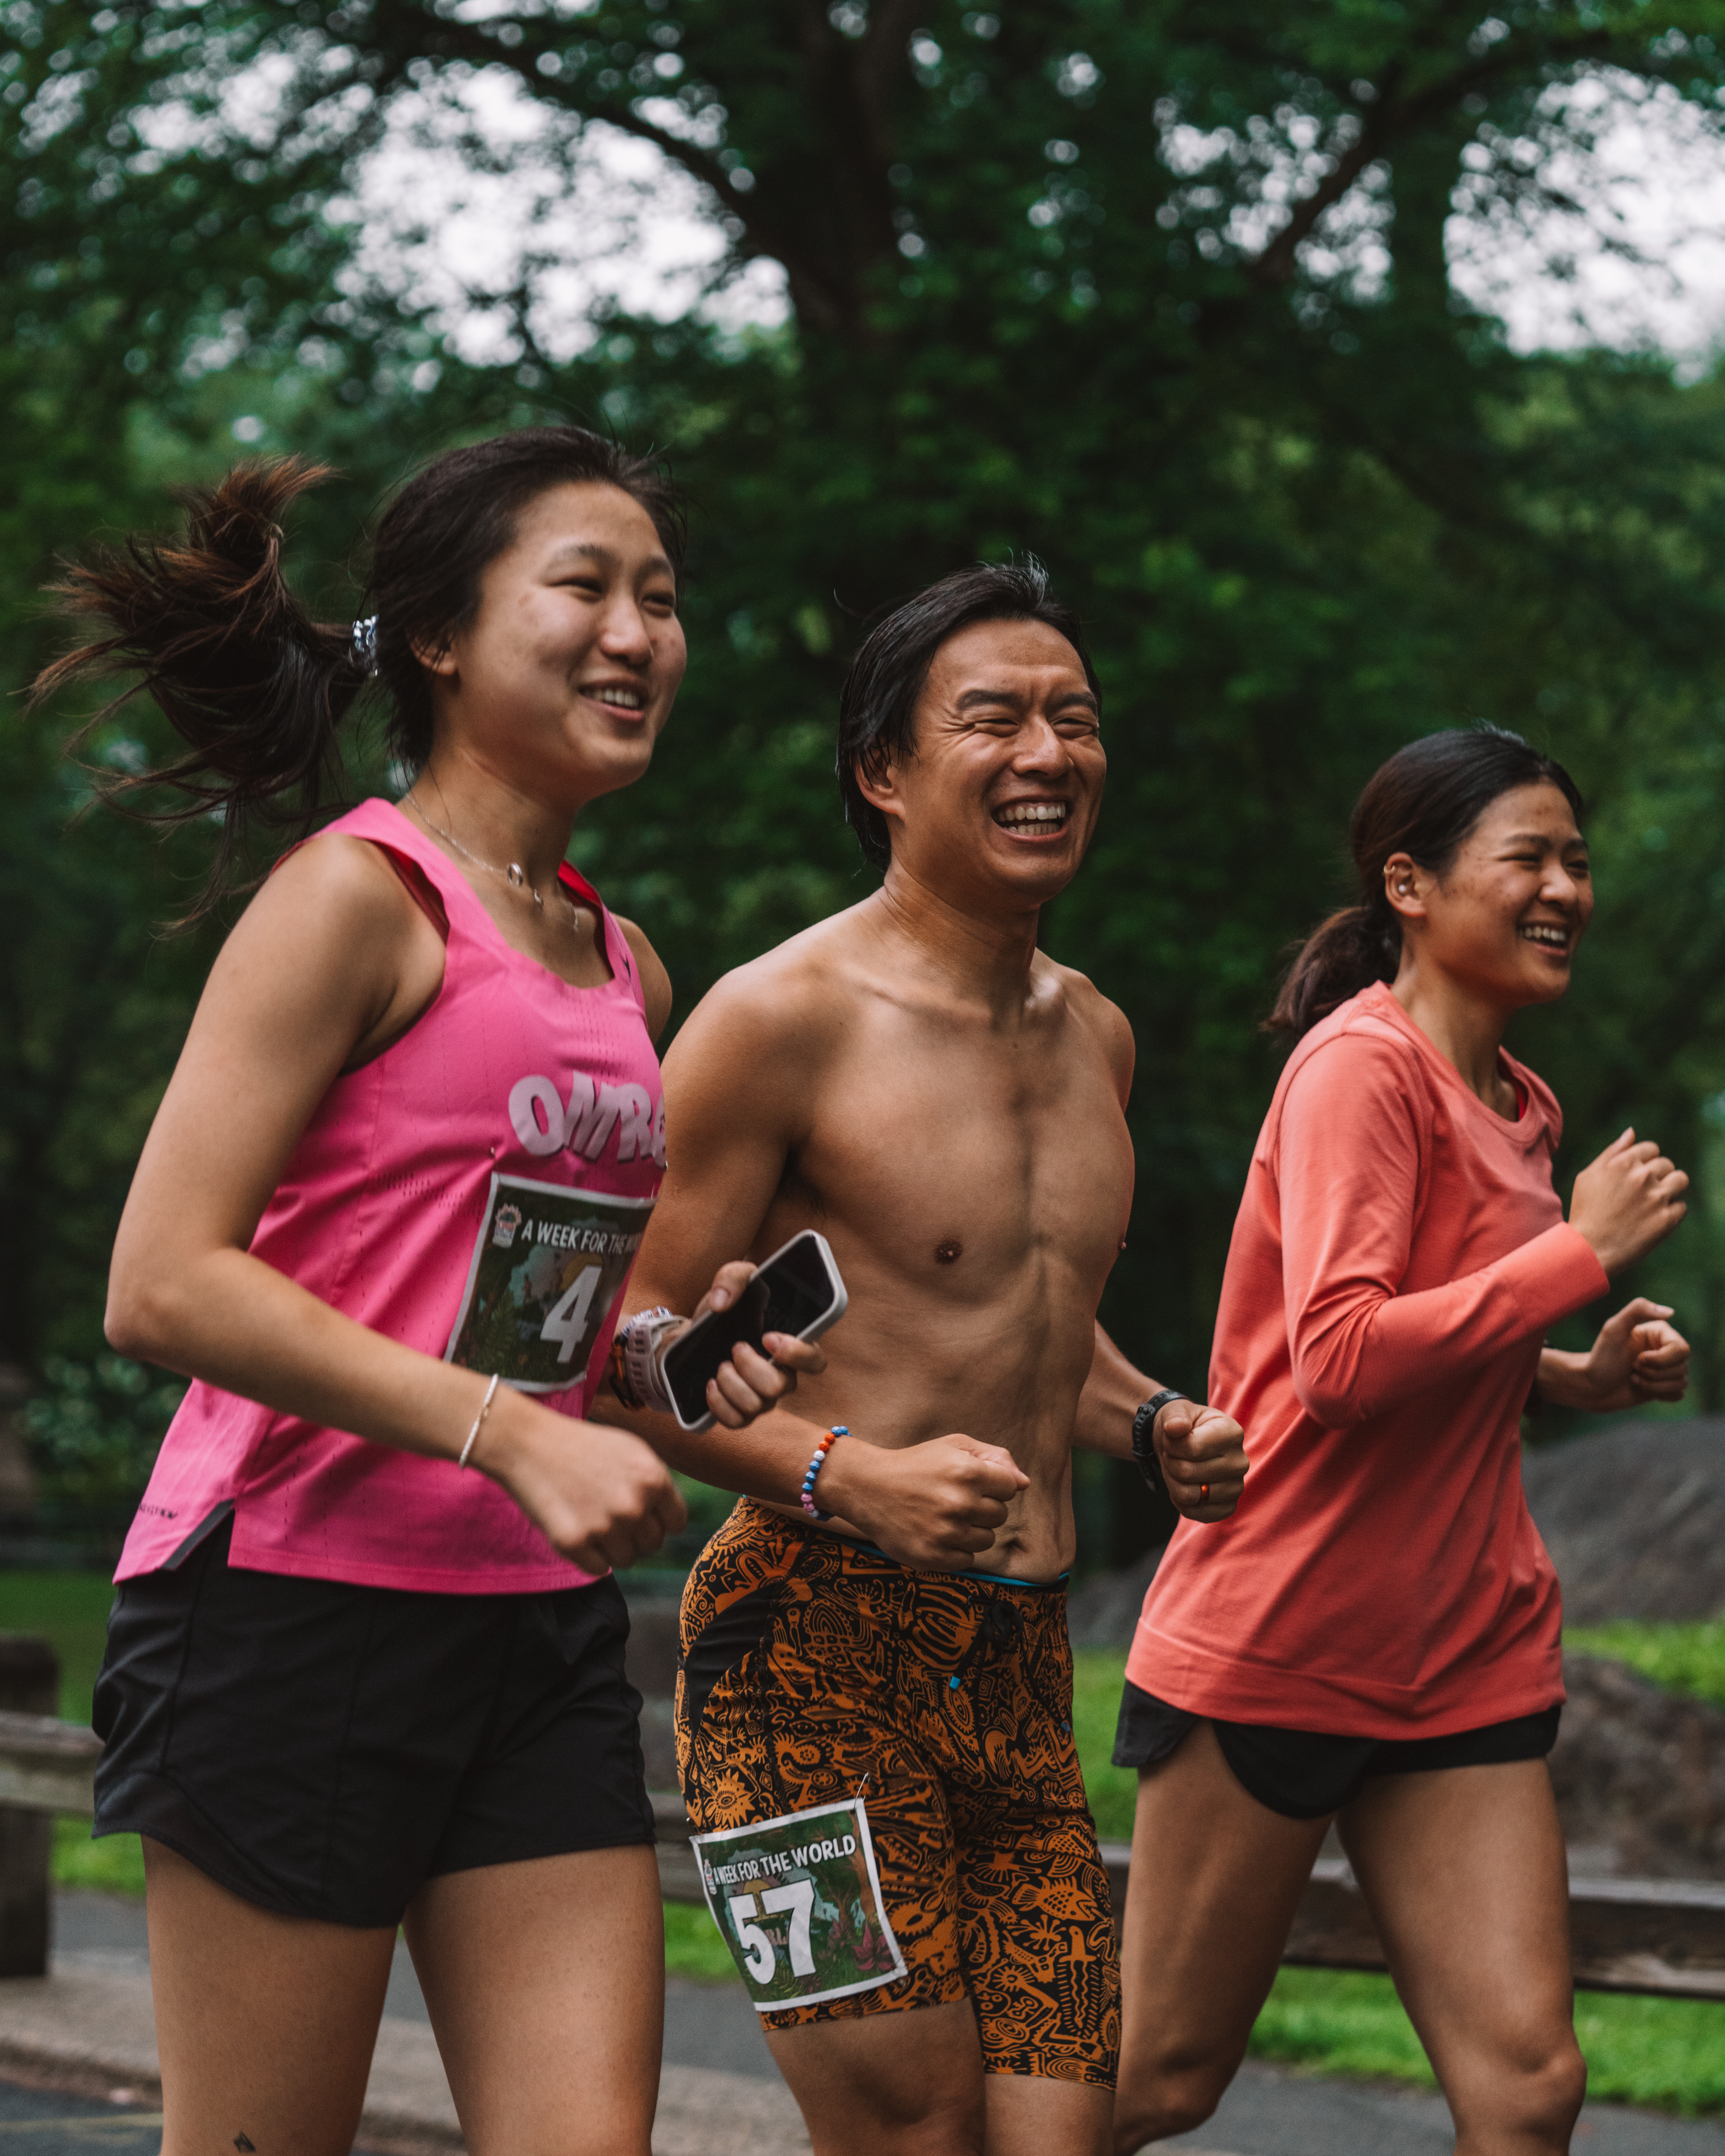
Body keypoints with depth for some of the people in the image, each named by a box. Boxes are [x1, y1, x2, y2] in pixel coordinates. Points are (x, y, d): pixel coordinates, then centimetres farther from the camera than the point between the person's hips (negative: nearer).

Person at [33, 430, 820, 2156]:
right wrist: (516, 1437, -22)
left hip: (540, 1629, 7)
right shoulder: (360, 894, -8)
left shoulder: (626, 969, 16)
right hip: (298, 1607, -7)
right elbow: (164, 1285, -17)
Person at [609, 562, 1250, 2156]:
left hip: (1023, 1667, 7)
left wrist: (1150, 1422, 10)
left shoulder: (1095, 1036, 16)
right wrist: (846, 1477, -24)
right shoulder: (784, 1021, -8)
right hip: (818, 1644, -7)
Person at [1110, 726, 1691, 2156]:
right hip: (1276, 1649, -8)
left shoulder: (1514, 1106, 13)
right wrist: (1585, 1252, -20)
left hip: (1463, 1661, 8)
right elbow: (1338, 1361, -25)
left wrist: (1578, 1376, 7)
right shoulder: (1363, 1068, -13)